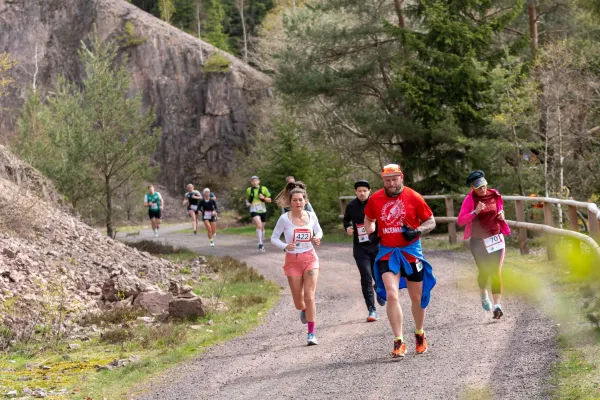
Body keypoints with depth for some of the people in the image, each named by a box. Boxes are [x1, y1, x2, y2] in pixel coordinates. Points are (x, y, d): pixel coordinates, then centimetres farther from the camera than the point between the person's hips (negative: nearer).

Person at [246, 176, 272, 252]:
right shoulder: (249, 190, 4)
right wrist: (247, 203, -3)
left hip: (262, 211, 2)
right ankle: (260, 244, -27)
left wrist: (263, 198, -15)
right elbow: (247, 199, 19)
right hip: (254, 210, -2)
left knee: (262, 227, 13)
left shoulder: (264, 189, 0)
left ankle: (262, 244, 32)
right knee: (259, 225, -24)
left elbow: (269, 200, 4)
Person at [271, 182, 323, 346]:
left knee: (309, 296, -11)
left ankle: (311, 333, -6)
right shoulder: (284, 219, -9)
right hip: (293, 260, 0)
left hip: (310, 258, 0)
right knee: (298, 301, 4)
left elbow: (319, 230, 15)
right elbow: (274, 237, -3)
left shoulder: (311, 216, -2)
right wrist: (285, 246, -22)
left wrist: (317, 238, -8)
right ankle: (304, 310, 43)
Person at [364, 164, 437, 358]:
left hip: (411, 251, -1)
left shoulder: (414, 197, -6)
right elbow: (368, 220, 21)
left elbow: (430, 221, 2)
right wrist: (370, 233, 2)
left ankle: (420, 334, 34)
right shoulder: (375, 199, 1)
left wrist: (417, 231, -17)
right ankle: (399, 341, -12)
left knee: (417, 297, 9)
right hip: (387, 252, 1)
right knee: (391, 294, -16)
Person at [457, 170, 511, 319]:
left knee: (496, 272, -7)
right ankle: (483, 295, 40)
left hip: (496, 238, 1)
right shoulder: (469, 200, -10)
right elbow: (460, 221, -17)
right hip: (478, 241, -1)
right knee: (484, 271, 8)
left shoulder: (495, 196, -1)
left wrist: (502, 216, -4)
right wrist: (475, 212, -30)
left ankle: (497, 305, -10)